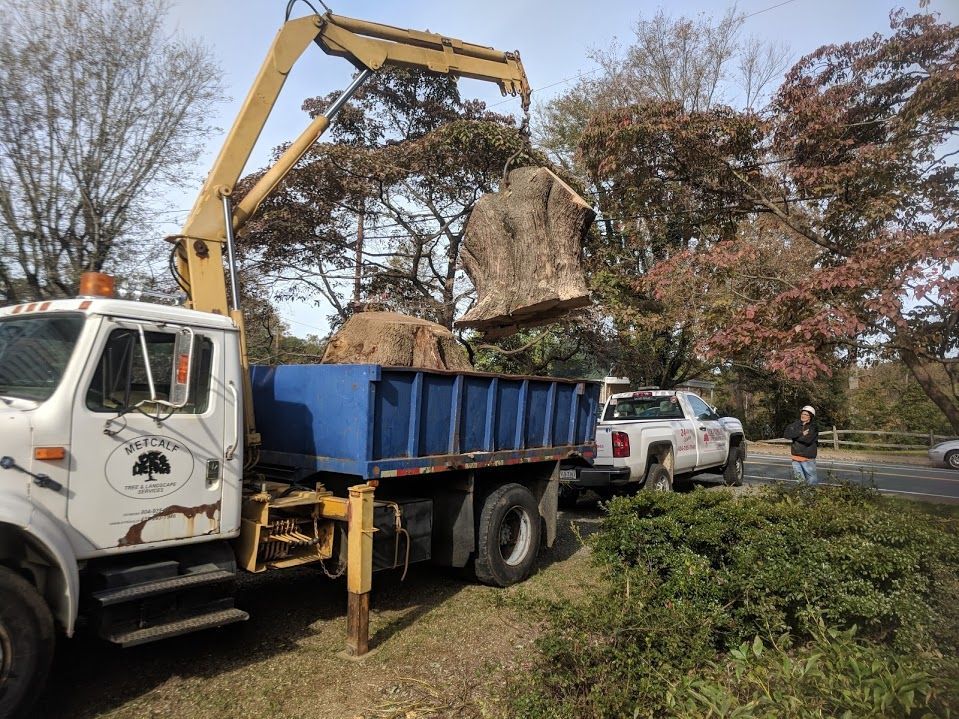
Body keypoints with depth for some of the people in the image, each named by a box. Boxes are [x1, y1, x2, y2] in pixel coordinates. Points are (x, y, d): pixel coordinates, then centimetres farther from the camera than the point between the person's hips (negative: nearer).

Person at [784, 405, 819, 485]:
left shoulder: (813, 427, -8)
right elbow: (786, 434, -10)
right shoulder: (796, 424, 4)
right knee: (800, 479, 16)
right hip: (796, 458, 5)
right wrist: (801, 433, -18)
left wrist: (794, 435, -11)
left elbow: (807, 440, -23)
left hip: (808, 459, -5)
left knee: (812, 481, 0)